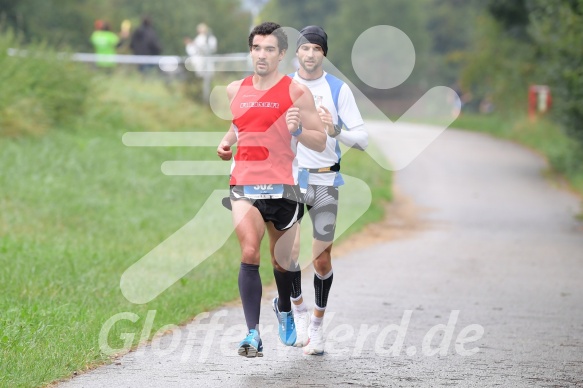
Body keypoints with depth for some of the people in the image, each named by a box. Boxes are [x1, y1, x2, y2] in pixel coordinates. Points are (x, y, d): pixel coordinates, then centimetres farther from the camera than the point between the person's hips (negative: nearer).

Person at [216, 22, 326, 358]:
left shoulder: (297, 92, -3)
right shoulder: (235, 90, 9)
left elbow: (321, 143, -2)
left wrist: (297, 130, -22)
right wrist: (227, 142, 9)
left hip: (282, 187, -1)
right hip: (244, 185, 1)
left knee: (282, 261, 14)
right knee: (249, 254, -20)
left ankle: (284, 309, 47)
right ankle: (253, 334, -22)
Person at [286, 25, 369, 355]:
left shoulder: (339, 89, -1)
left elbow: (363, 139, -5)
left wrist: (336, 131, -23)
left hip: (326, 181, 0)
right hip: (291, 178, 0)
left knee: (322, 259, 0)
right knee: (289, 249, -16)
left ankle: (317, 323, 19)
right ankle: (299, 308, 8)